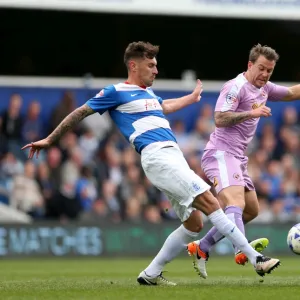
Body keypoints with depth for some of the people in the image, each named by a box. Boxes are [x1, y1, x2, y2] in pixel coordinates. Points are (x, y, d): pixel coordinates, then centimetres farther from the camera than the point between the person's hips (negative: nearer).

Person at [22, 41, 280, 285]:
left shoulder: (148, 93, 26)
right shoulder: (116, 92, 3)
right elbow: (80, 113, 9)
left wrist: (192, 97, 63)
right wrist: (50, 140, 12)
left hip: (174, 156, 9)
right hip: (157, 156, -9)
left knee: (194, 224, 3)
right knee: (209, 201, -18)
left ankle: (151, 274, 11)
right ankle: (256, 259, -22)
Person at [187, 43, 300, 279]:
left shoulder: (264, 88, 16)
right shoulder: (236, 87, -12)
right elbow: (220, 119, -21)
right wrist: (252, 113, -25)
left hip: (238, 159, 10)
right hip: (221, 154, -10)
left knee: (251, 210, 14)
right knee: (236, 203, -31)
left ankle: (201, 248, 17)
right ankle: (242, 251, -55)